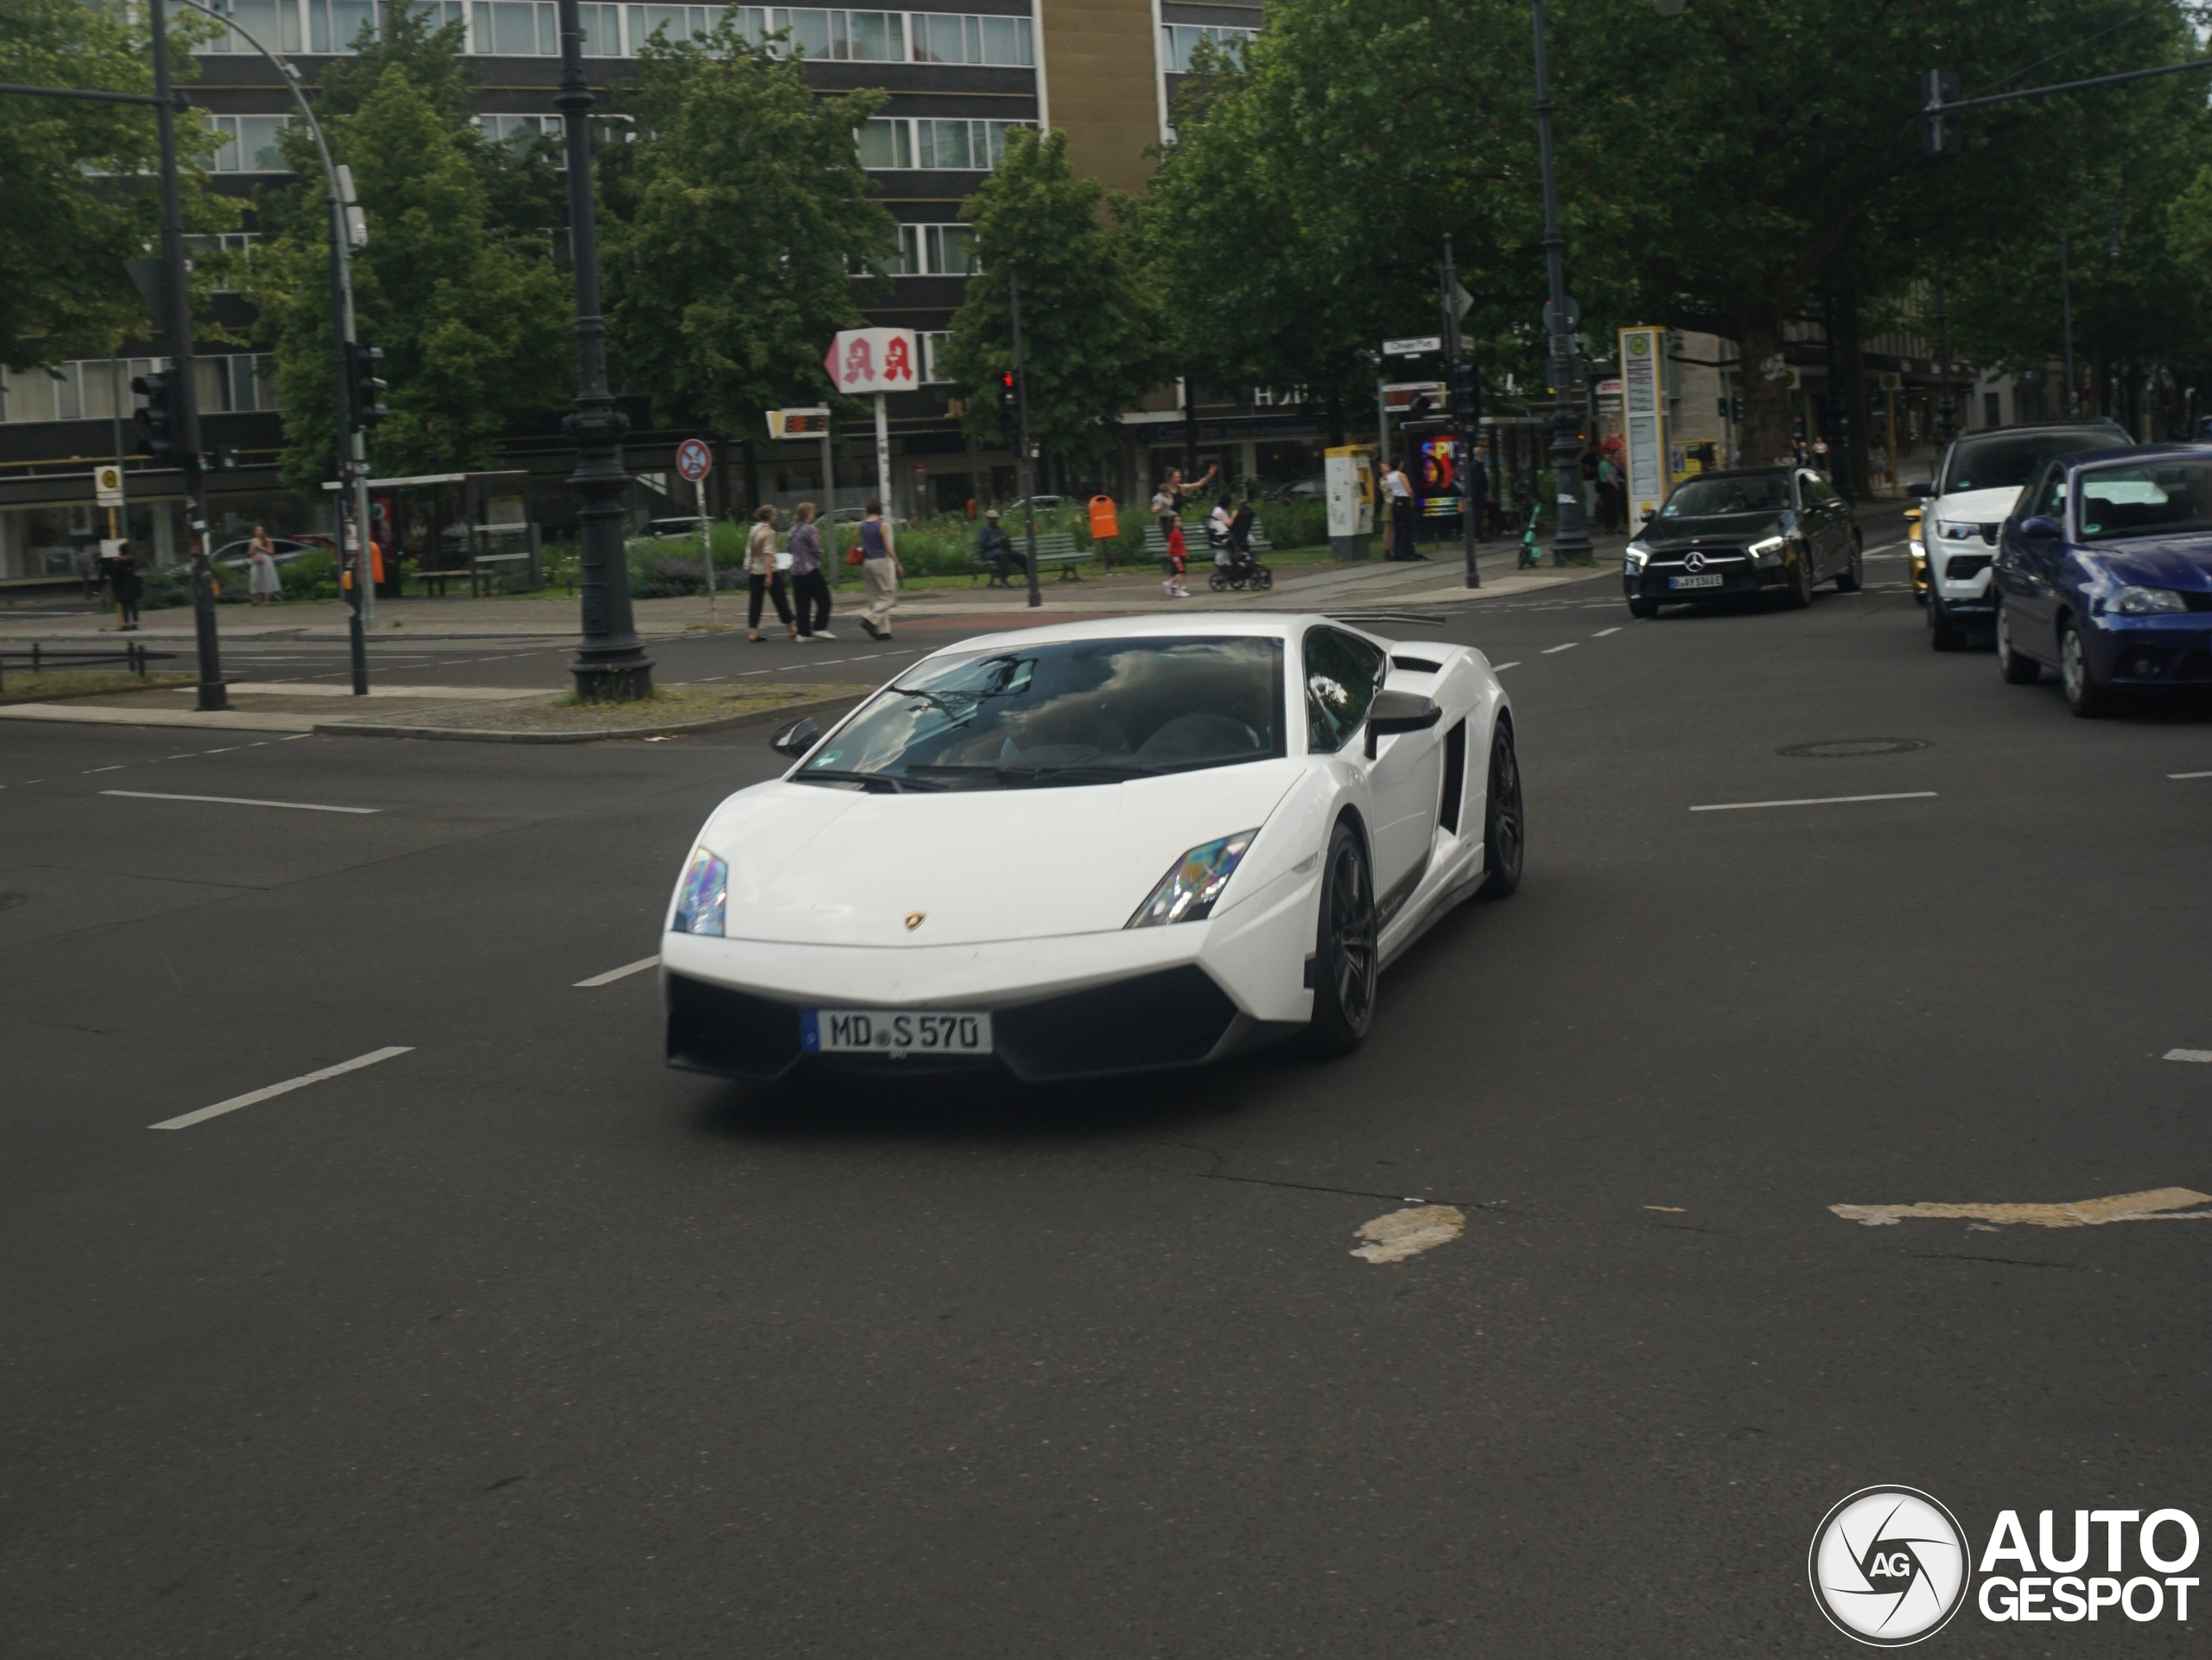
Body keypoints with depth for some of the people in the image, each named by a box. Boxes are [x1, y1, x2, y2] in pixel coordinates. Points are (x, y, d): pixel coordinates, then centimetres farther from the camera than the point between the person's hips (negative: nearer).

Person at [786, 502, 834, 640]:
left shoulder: (794, 530, 12)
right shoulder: (810, 529, -11)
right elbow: (817, 549, -13)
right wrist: (818, 535, 3)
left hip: (796, 571, 7)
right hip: (811, 570, -7)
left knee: (802, 605, 6)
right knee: (824, 601, 2)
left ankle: (803, 633, 4)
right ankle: (820, 628, -5)